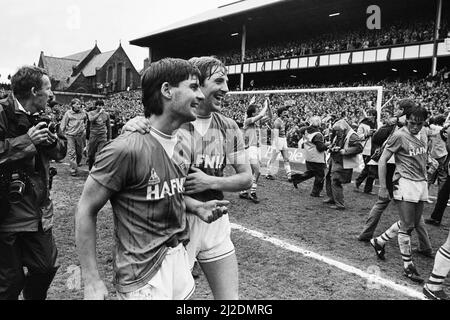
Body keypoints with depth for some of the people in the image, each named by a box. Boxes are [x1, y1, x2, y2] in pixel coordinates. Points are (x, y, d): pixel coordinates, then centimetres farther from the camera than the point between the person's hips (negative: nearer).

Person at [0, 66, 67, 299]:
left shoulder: (38, 118, 12)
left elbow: (61, 152, 14)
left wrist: (51, 139, -6)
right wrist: (26, 139, -22)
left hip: (38, 211, 7)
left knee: (46, 268, 15)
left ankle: (34, 297, 40)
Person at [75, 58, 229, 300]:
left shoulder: (181, 147, 3)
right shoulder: (126, 149, -22)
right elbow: (86, 210, -15)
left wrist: (197, 207, -2)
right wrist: (91, 281, -14)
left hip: (179, 256, 8)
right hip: (143, 273, -7)